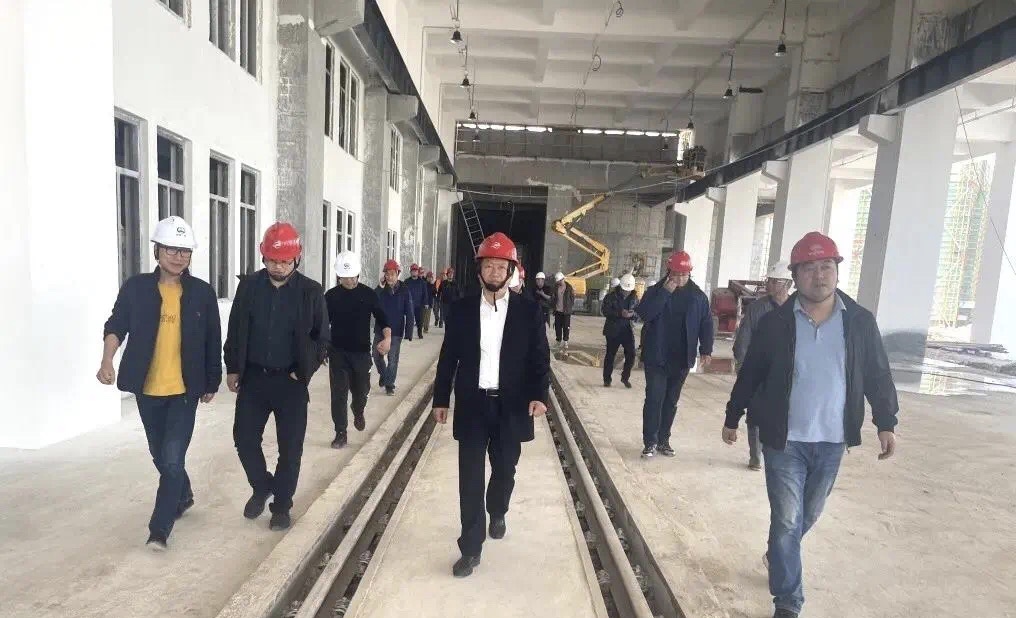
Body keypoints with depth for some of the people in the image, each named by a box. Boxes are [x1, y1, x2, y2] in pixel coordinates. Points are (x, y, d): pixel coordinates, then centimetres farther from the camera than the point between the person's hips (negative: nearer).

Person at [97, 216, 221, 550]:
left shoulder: (202, 293, -4)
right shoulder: (136, 287, -2)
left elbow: (212, 341, 2)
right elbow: (116, 325, -3)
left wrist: (211, 382, 6)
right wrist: (107, 360, -22)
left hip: (185, 390, -2)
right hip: (147, 389, 3)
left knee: (172, 460, -7)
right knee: (161, 456, 19)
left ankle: (159, 528, 4)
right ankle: (183, 496, 43)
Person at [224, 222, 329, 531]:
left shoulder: (311, 291, -6)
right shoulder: (249, 285, 0)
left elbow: (322, 338, 0)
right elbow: (235, 330, 7)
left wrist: (305, 370, -6)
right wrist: (232, 368, 6)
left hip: (291, 381, -2)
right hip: (253, 377, 2)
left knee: (290, 447, 6)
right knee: (244, 438, 7)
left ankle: (281, 506, 24)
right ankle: (262, 487, 34)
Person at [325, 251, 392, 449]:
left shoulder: (368, 294, -2)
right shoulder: (331, 296, -1)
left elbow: (381, 317, -2)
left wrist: (387, 337, -19)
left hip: (362, 351, 1)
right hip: (338, 353, 0)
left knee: (361, 390, 12)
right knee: (339, 393, -2)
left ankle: (358, 413, 45)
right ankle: (341, 434, 9)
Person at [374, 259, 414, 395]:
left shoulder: (404, 291, -7)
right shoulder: (380, 289, -1)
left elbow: (409, 314, -6)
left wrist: (409, 333, -10)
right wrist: (379, 288, -23)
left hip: (396, 331, -3)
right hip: (380, 329, 3)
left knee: (393, 359, 2)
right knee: (377, 356, 13)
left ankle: (389, 384, 15)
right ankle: (383, 374, 39)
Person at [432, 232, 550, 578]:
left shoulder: (529, 311, -3)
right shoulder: (462, 309, -1)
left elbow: (540, 358, -3)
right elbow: (449, 357, 4)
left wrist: (539, 395, -17)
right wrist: (440, 399, 5)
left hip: (511, 407, 0)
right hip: (472, 406, 0)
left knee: (504, 471, 18)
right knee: (470, 479, 4)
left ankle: (497, 513, 48)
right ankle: (471, 548, 16)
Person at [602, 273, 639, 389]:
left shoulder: (634, 298, 2)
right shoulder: (611, 296, -7)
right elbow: (605, 311, -14)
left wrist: (633, 314, -18)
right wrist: (620, 313, -26)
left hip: (628, 330, 3)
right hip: (613, 330, -3)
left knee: (631, 354, -1)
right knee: (610, 355, 6)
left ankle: (625, 377, 20)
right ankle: (607, 379, 19)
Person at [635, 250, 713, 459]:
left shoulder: (698, 295, 3)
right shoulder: (656, 291, -3)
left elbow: (706, 324, 7)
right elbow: (644, 314, -19)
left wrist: (706, 350, -2)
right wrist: (665, 292, -22)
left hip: (682, 359, 3)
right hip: (656, 357, -2)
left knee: (671, 401, 11)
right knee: (654, 399, -3)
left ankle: (663, 440, 22)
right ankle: (650, 441, 5)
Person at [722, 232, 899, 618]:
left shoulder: (860, 321, -2)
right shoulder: (775, 323, -8)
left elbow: (878, 376, 7)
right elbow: (750, 375, 0)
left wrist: (886, 423, 2)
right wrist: (732, 418, 5)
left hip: (832, 441, 3)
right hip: (784, 440, -3)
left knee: (808, 516, 20)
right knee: (787, 519, 1)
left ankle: (779, 555, 48)